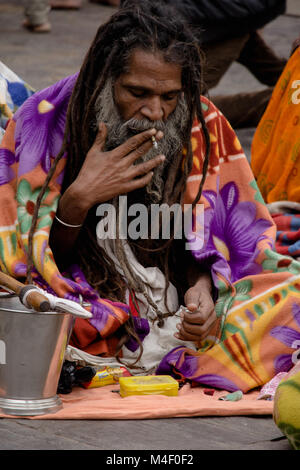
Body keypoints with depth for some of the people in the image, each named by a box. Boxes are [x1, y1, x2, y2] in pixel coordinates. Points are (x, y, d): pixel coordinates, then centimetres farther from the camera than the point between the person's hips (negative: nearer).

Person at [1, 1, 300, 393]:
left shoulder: (201, 123, 0)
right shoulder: (46, 122, -8)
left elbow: (203, 241, 6)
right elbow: (38, 261, -4)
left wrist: (201, 286, -17)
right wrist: (78, 198, -23)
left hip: (176, 306, 2)